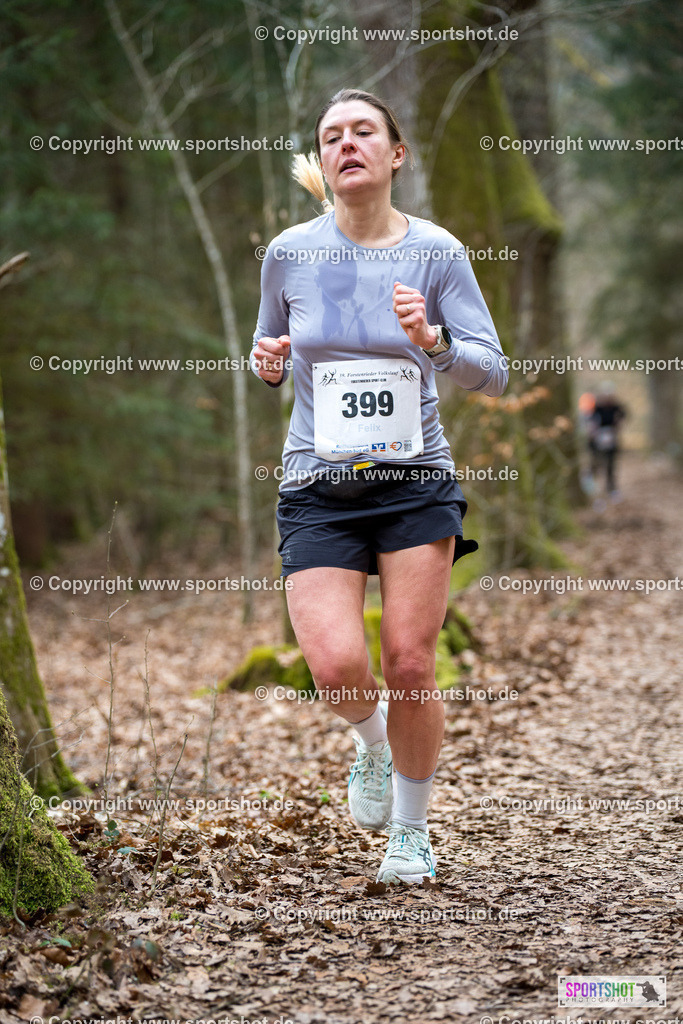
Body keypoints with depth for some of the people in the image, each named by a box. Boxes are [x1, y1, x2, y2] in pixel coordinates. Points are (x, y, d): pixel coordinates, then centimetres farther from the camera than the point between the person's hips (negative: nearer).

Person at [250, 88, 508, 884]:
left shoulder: (436, 252, -1)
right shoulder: (289, 254, 2)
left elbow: (493, 374, -1)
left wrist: (433, 339, -20)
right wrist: (266, 363, -5)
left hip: (415, 482, 0)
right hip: (318, 489, 0)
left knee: (409, 662, -4)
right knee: (338, 669, -15)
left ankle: (412, 830, 21)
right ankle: (371, 740, 23)